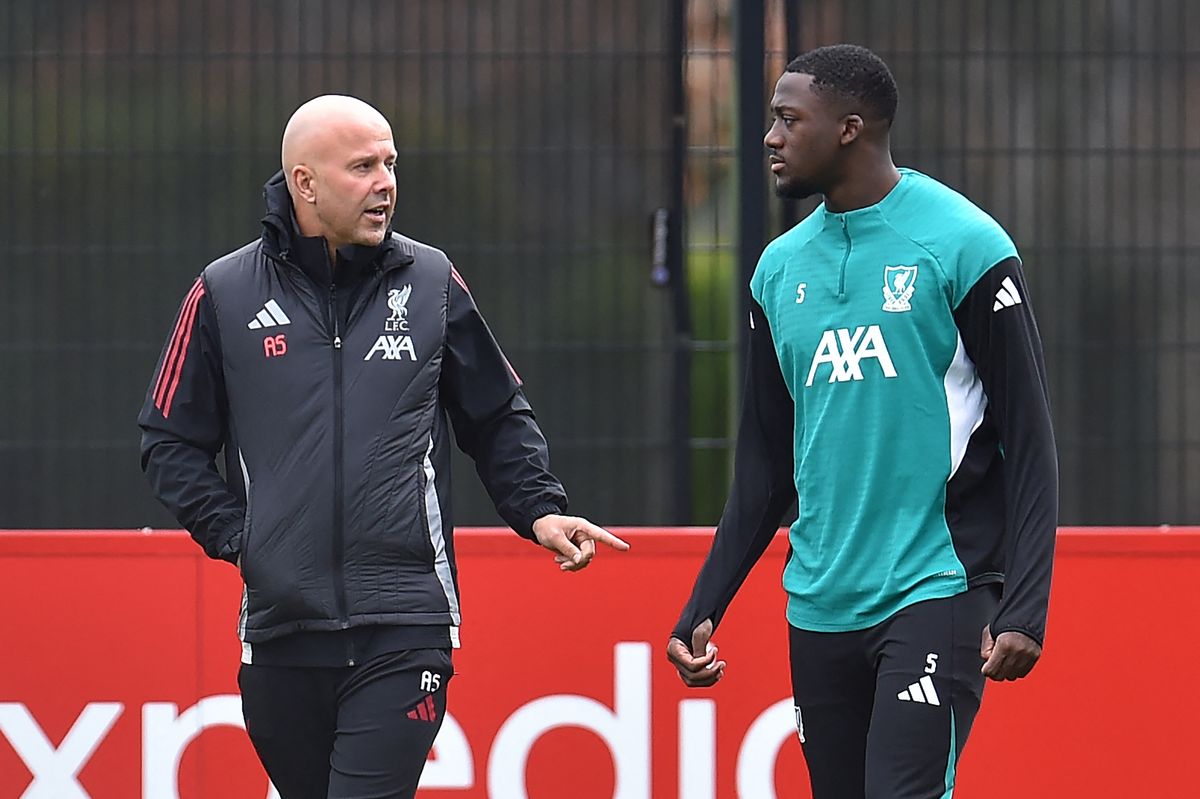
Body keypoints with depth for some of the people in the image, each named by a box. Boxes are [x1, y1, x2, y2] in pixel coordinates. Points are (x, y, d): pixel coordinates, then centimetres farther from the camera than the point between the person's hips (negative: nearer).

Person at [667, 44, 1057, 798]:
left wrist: (1024, 608, -16)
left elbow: (1029, 442, -8)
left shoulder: (963, 246, -6)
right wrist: (703, 609, 13)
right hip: (822, 608, 6)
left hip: (936, 590, -6)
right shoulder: (781, 268, 12)